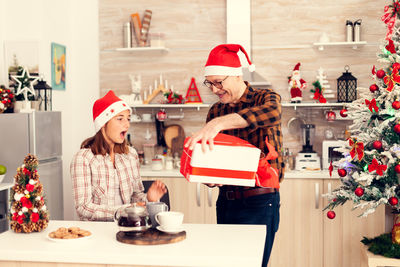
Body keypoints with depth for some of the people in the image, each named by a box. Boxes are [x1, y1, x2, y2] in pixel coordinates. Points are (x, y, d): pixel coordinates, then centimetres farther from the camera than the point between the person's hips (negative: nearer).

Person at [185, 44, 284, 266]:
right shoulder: (215, 111, 12)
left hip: (259, 203, -6)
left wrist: (219, 123, -40)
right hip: (225, 201, 6)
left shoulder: (265, 98, -5)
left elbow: (271, 112, -31)